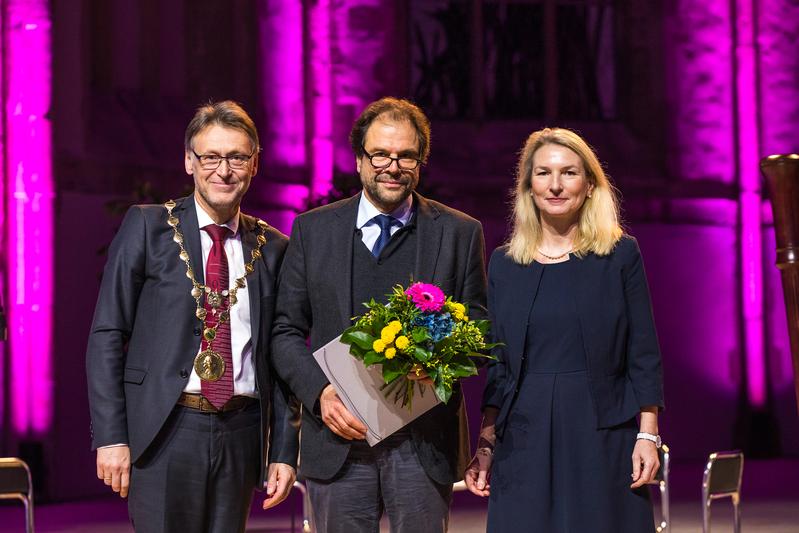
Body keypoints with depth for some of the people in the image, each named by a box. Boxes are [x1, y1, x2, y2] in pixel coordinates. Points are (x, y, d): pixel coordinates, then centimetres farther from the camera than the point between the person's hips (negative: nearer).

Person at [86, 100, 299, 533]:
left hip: (241, 432, 3)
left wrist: (284, 451, 9)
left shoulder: (273, 248, 10)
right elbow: (106, 336, -1)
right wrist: (110, 436, -8)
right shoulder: (147, 227, 1)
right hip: (163, 431, -3)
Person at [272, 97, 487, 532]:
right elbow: (286, 331, 7)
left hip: (424, 442, 0)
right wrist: (320, 393, -9)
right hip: (339, 437, 1)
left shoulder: (459, 233, 6)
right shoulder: (313, 230, 8)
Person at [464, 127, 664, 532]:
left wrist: (647, 436, -6)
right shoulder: (504, 263, 9)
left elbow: (643, 355, 1)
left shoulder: (621, 255, 2)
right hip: (525, 441, 2)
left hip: (602, 439, -2)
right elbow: (497, 365, 10)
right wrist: (486, 444, 5)